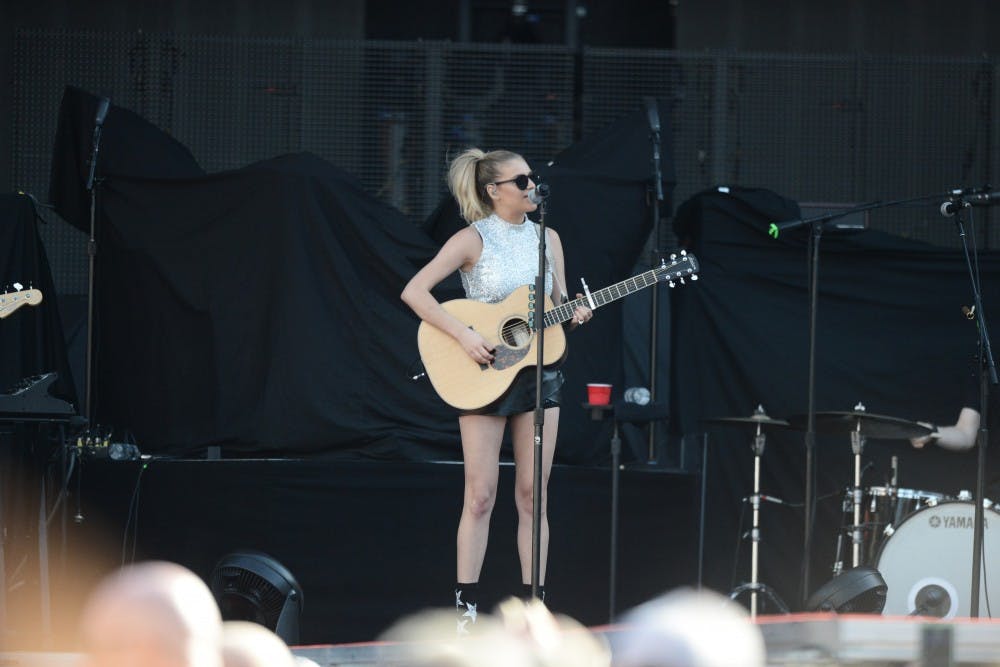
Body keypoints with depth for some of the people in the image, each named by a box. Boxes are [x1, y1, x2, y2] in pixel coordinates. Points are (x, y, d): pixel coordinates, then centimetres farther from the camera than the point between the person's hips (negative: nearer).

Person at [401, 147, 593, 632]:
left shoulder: (547, 238, 8)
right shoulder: (473, 240, -7)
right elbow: (414, 291, -14)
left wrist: (574, 315, -7)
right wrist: (463, 336, -21)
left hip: (536, 370, 4)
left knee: (532, 493, 4)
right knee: (480, 495, -4)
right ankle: (466, 607, 0)